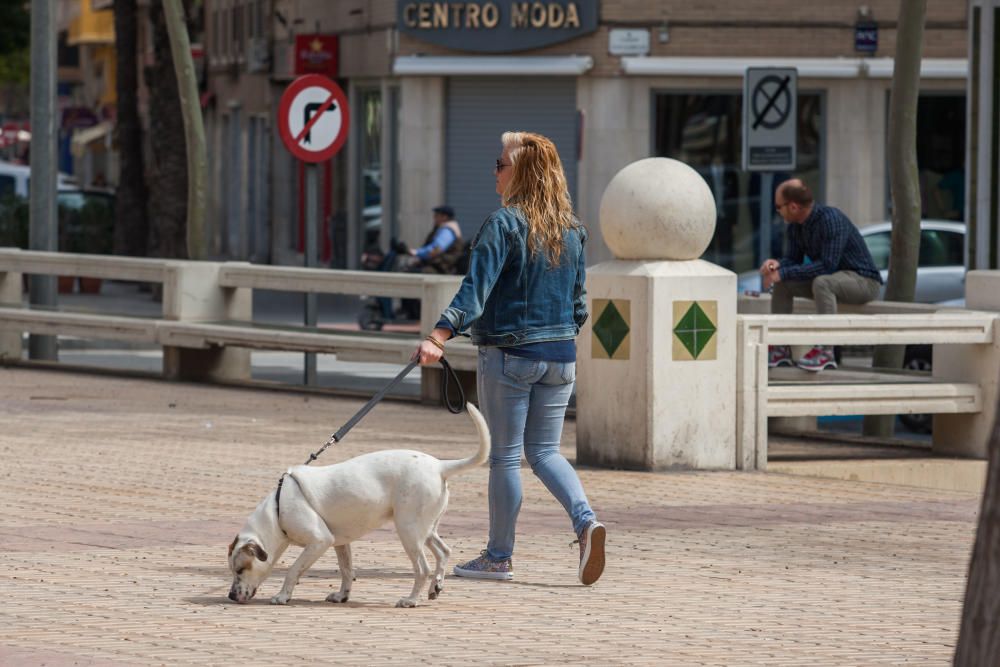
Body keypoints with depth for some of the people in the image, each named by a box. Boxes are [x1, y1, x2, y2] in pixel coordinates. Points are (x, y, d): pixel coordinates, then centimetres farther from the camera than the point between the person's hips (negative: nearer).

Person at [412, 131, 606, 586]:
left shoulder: (505, 224, -12)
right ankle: (586, 520, -10)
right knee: (545, 452, 14)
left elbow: (477, 288, -23)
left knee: (504, 456, 4)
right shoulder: (571, 229, 8)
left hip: (508, 356, -6)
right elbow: (578, 301, 14)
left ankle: (499, 556, 11)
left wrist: (440, 335, -29)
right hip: (560, 356, 6)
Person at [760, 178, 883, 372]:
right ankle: (781, 350, -2)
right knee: (782, 284, -2)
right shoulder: (795, 227, 0)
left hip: (863, 281, -9)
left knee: (822, 282, -36)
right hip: (832, 278, 9)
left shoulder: (831, 219, -25)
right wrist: (777, 265, -15)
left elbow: (827, 265, -31)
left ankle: (825, 353, -33)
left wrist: (784, 273, -29)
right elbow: (794, 260, 9)